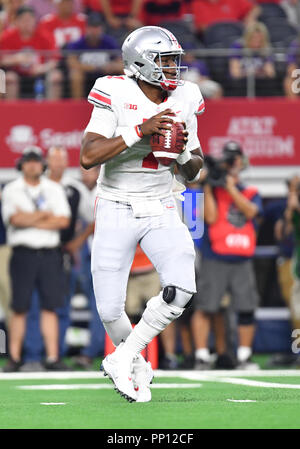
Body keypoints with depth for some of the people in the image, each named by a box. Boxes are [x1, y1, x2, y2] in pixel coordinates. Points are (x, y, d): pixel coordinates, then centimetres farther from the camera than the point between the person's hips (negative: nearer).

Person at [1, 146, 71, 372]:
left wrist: (30, 221, -6)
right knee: (19, 308, -3)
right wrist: (45, 214, -3)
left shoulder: (54, 189, 12)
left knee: (50, 306, -1)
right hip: (23, 253, -2)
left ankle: (52, 357, -1)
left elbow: (64, 220, -2)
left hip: (50, 254, 2)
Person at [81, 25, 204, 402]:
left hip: (161, 213, 3)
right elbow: (88, 156, -24)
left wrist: (184, 151, -13)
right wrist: (140, 131, -27)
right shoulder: (116, 96, -12)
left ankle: (124, 357, -1)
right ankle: (137, 368, 28)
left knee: (181, 289, -21)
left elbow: (193, 173, 10)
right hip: (116, 212, -3)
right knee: (110, 310, -3)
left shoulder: (183, 100, 2)